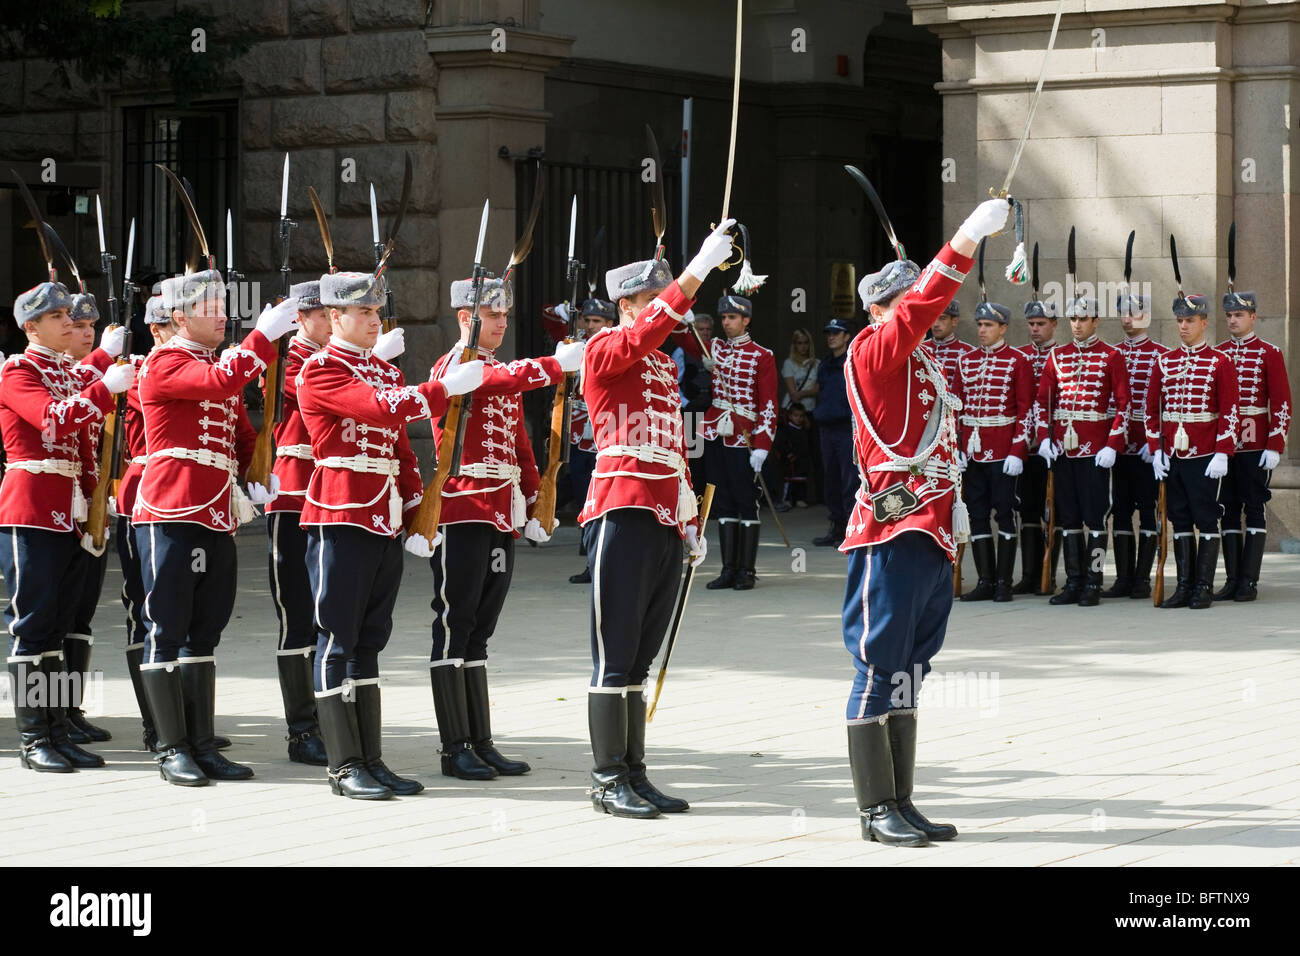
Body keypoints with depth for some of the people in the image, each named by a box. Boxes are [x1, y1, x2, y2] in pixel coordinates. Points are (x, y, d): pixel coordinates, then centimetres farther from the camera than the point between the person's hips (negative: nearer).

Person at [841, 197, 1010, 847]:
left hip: (931, 534, 9)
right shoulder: (871, 352, -6)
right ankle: (876, 810, -2)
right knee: (880, 669, -5)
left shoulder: (925, 364, 19)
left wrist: (952, 507, 14)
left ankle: (900, 803, 15)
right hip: (892, 532, -9)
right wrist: (969, 237, -27)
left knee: (907, 673, 11)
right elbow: (920, 307, -21)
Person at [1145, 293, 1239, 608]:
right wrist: (1156, 450, 3)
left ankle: (1204, 588, 4)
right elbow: (1152, 408, 11)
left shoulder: (1220, 362, -2)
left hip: (1205, 456, -4)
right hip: (1172, 455, 4)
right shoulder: (1164, 362, 9)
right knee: (1180, 520, 6)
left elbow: (1230, 411, -5)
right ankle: (1185, 586, 10)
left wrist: (1222, 453, -12)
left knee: (1206, 520, -1)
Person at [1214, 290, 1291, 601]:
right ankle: (1233, 579, 8)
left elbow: (1282, 404, -4)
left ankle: (1250, 582, 1)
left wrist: (1274, 446, -11)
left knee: (1254, 511, -1)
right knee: (1229, 511, 5)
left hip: (1256, 447, -4)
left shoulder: (1269, 353, -1)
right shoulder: (1217, 354, 10)